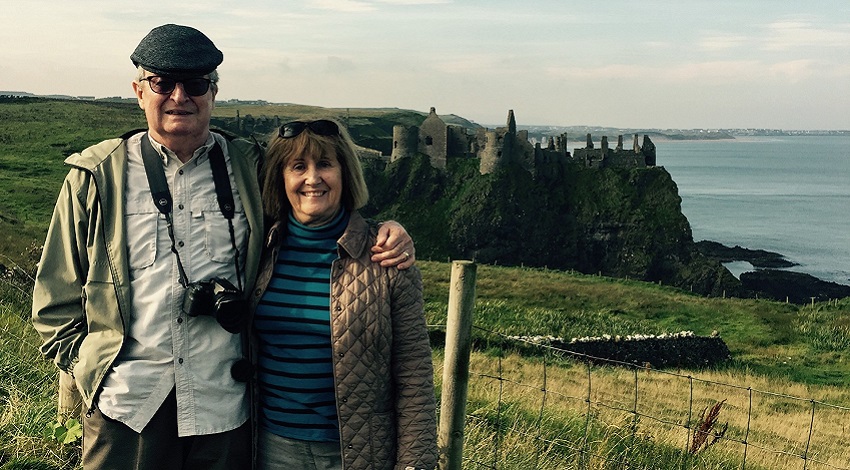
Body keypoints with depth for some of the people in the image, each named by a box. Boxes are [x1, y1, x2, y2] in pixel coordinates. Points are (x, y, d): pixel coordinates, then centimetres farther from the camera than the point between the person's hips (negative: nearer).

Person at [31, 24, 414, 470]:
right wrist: (88, 367, -1)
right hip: (125, 406, -1)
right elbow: (55, 298, 9)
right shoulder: (96, 177, 3)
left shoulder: (251, 169, 4)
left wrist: (383, 230, -5)